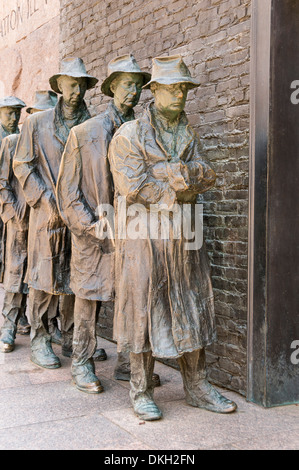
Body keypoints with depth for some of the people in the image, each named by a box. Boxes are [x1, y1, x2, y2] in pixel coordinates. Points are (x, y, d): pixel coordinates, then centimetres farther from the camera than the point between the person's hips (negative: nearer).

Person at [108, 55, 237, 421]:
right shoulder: (129, 135, -3)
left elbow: (206, 175, -1)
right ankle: (141, 392, 13)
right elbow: (133, 188, -15)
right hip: (144, 238, -5)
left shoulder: (189, 136, 14)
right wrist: (179, 190, -9)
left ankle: (197, 387, 21)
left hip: (184, 239, 6)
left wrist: (163, 172, -15)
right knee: (144, 312, 0)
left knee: (191, 311, 9)